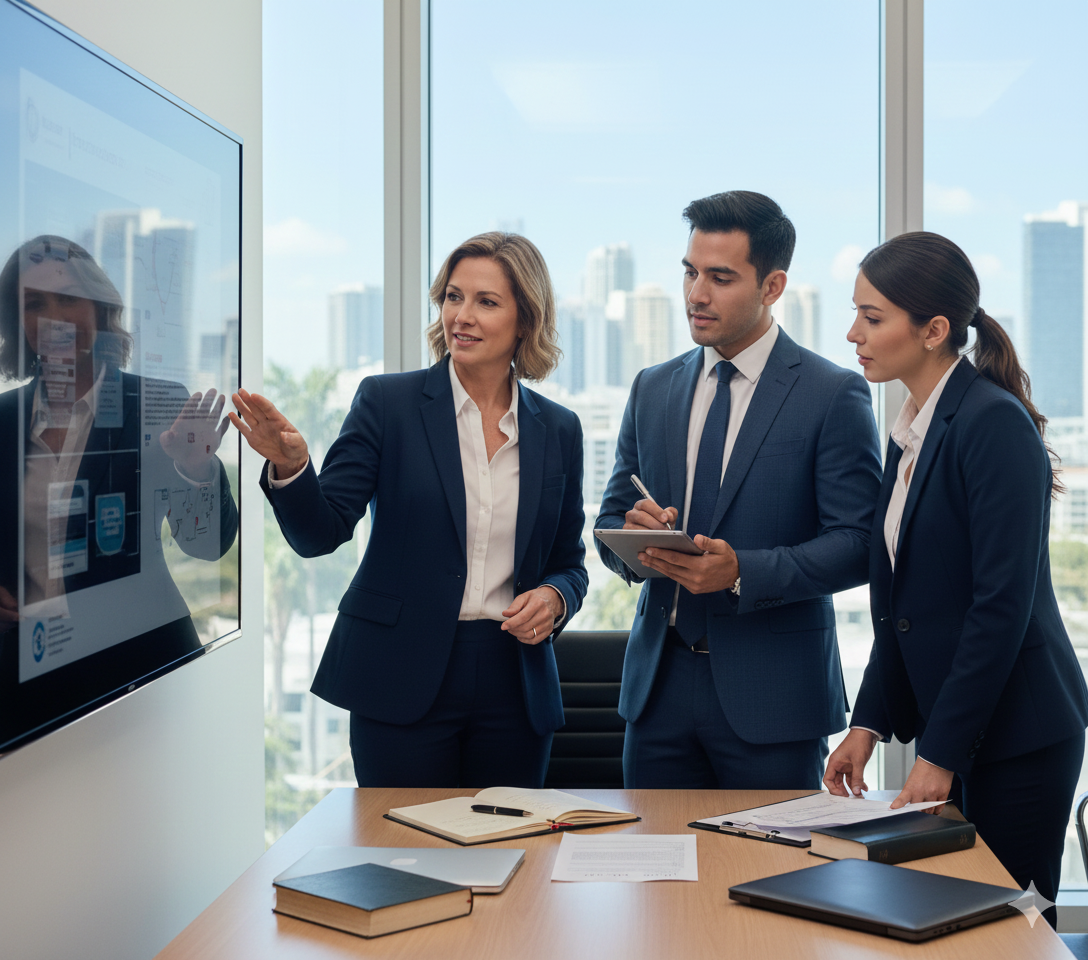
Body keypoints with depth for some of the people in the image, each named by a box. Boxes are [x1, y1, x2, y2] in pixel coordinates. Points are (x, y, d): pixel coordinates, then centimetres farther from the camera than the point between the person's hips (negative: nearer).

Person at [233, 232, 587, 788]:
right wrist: (289, 466, -27)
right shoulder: (387, 403, -1)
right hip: (403, 682, -2)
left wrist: (554, 598, -7)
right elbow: (319, 533, -8)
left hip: (515, 689, 3)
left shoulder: (558, 430, 7)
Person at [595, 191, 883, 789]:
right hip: (658, 686, 4)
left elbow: (858, 543, -10)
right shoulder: (652, 390, 11)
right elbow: (609, 522, 15)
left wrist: (742, 571, -22)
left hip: (772, 694, -4)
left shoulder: (835, 396, -4)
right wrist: (630, 535, -9)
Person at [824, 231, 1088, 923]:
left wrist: (940, 754, -19)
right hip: (945, 724, 8)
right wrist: (869, 723, 8)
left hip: (1015, 729, -8)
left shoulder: (996, 422, -16)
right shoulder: (909, 434, 12)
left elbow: (1003, 602, -20)